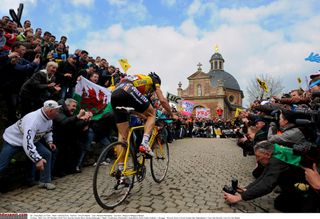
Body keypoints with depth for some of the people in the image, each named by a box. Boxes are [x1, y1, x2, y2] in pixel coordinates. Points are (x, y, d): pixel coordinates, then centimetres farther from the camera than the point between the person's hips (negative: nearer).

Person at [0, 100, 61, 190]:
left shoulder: (49, 118, -13)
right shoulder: (32, 120, -39)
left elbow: (48, 131, 11)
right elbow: (27, 143, -43)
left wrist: (49, 141, -4)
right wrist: (37, 159, -44)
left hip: (31, 140, 7)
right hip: (12, 140, -7)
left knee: (47, 154, -5)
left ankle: (45, 181, 5)